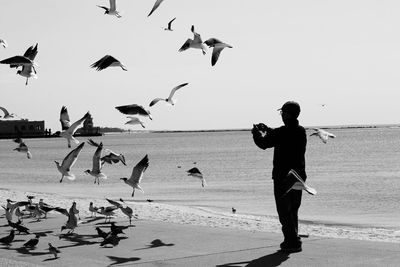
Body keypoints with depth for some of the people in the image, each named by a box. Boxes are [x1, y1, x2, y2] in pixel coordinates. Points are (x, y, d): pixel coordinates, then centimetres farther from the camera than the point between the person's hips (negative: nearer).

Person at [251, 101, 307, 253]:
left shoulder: (282, 132, -18)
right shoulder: (301, 131, 7)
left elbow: (264, 143, -10)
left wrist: (256, 133, 10)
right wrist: (266, 129, 32)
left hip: (283, 176, -8)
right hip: (298, 176, 8)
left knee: (284, 210, -3)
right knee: (293, 210, 19)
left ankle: (293, 242, -7)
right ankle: (292, 239, 25)